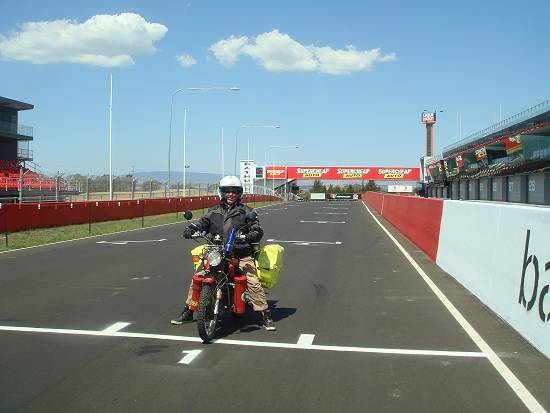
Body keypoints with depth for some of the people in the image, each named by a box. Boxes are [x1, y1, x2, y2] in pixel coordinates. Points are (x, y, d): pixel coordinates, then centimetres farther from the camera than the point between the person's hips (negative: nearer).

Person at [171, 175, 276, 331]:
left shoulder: (246, 211, 9)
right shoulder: (214, 211, 19)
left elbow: (257, 230, -2)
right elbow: (203, 222, 6)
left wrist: (249, 236, -25)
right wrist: (191, 229, -15)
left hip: (240, 253, -2)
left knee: (253, 282, -18)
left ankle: (265, 315, -8)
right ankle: (188, 311, 10)